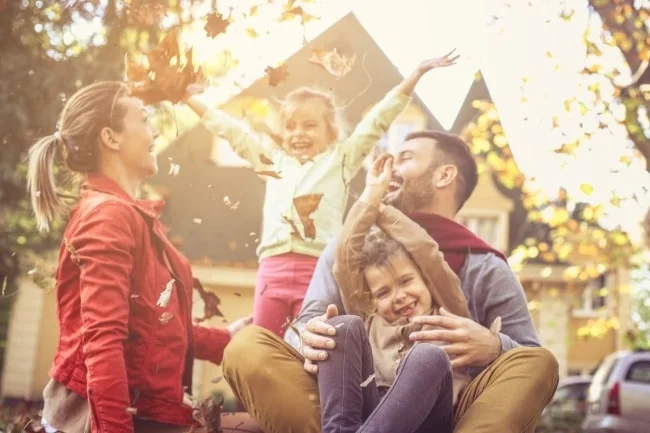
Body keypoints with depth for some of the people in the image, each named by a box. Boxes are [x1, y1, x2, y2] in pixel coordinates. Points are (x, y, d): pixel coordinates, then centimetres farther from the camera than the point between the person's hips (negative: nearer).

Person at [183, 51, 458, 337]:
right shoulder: (273, 160, 18)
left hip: (318, 270, -3)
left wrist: (416, 73, 4)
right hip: (273, 269, 4)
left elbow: (378, 120, 7)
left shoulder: (341, 158, 10)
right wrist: (192, 100, 26)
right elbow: (232, 130, 24)